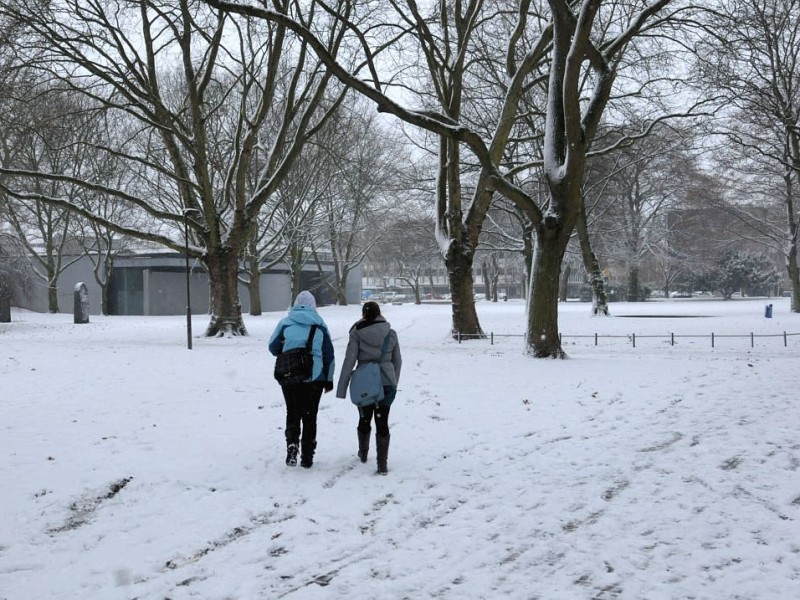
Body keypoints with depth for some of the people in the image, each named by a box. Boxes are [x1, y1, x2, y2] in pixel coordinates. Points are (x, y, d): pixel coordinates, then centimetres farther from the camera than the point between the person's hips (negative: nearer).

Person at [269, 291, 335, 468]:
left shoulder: (285, 322, -1)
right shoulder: (320, 325, 3)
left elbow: (273, 347, 3)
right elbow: (329, 354, 5)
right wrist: (329, 379, 12)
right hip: (315, 378, 1)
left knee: (293, 413, 11)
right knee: (310, 416, 10)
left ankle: (292, 444, -13)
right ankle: (307, 457, 12)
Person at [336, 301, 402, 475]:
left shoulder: (357, 333, -6)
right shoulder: (391, 333, 3)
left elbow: (349, 360, -9)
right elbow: (397, 360, 9)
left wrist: (342, 387, -6)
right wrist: (394, 381, 23)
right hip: (387, 383, 1)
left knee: (364, 419, 19)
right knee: (382, 422, 1)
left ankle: (363, 453, 39)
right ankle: (382, 463, -5)